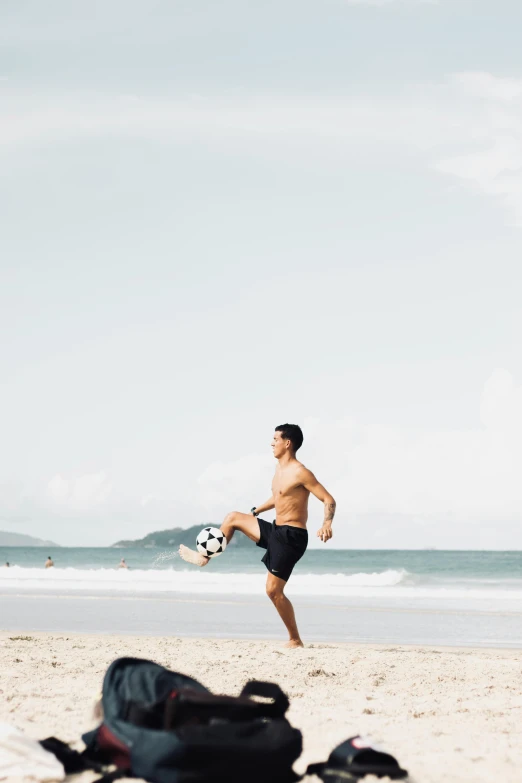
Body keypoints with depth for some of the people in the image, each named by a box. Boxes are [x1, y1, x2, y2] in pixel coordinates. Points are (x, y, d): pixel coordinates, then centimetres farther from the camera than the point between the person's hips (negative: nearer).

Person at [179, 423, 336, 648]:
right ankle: (205, 557, 25)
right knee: (233, 518, 15)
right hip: (276, 531, 9)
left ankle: (295, 640, 2)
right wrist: (256, 511, 35)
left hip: (291, 537, -9)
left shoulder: (300, 473, -19)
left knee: (274, 590, -8)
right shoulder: (279, 468, 10)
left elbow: (329, 499, -22)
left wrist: (326, 524, -39)